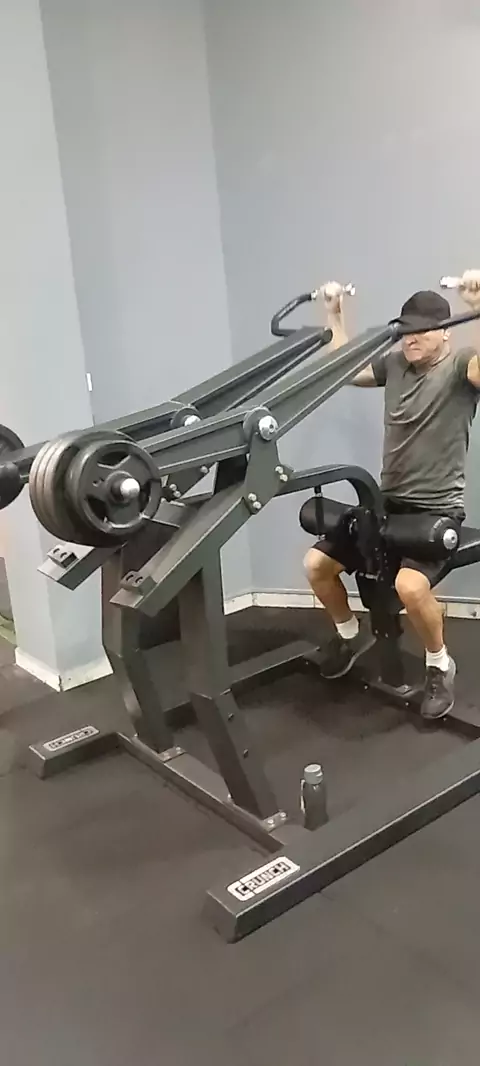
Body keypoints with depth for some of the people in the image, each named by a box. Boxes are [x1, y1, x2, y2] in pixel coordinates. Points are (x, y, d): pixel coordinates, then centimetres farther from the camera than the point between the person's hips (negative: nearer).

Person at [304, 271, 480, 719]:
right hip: (386, 501, 7)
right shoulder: (394, 364, 10)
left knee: (410, 585, -33)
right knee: (317, 563, 0)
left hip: (437, 508, -7)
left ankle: (439, 666, -4)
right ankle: (350, 634, 28)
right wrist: (334, 314, 19)